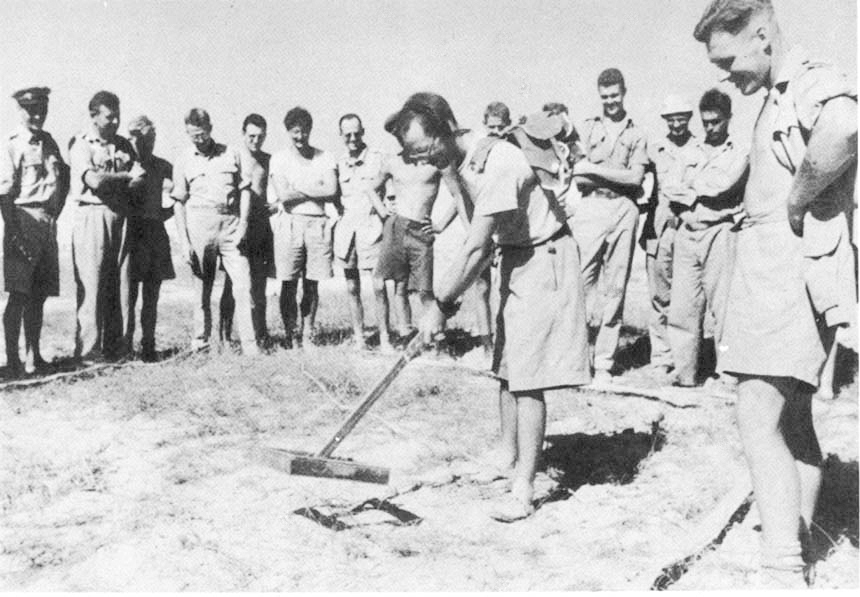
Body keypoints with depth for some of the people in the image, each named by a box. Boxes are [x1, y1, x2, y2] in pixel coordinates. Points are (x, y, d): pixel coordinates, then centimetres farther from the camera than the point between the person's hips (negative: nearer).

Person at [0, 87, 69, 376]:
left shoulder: (49, 142, 14)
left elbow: (64, 180, 24)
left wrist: (55, 213, 13)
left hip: (48, 223, 6)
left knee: (39, 295, 10)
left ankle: (33, 355, 19)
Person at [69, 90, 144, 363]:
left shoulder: (124, 145, 17)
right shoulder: (81, 145, 1)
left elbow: (140, 178, 3)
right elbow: (94, 181, -14)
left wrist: (107, 180, -12)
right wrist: (124, 176, -4)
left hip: (121, 216, 5)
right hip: (92, 216, -5)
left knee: (121, 286, 3)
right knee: (91, 286, -6)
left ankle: (118, 347, 8)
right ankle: (88, 351, -3)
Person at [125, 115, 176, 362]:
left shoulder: (162, 166, 11)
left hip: (156, 233, 3)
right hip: (131, 233, -3)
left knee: (151, 296, 6)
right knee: (128, 295, -2)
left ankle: (148, 346, 12)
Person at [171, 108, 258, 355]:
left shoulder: (231, 154, 10)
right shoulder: (184, 161, 9)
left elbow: (245, 191, 10)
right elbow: (179, 203, 7)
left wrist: (242, 225, -2)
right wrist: (184, 242, -1)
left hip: (230, 223, 0)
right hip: (199, 222, 0)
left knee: (243, 286, -8)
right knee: (202, 289, 4)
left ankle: (249, 344, -6)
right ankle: (200, 342, 14)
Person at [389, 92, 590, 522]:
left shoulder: (496, 165, -27)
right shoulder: (463, 161, 3)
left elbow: (475, 249, -26)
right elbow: (482, 244, 8)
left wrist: (440, 305, -18)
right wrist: (448, 297, 4)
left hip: (542, 259, -9)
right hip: (516, 259, 9)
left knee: (526, 378, -9)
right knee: (507, 369, 16)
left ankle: (523, 491, -2)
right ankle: (508, 457, 32)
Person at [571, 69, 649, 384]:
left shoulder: (636, 134, 16)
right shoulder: (588, 127, 16)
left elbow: (636, 177, 2)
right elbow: (577, 174, 5)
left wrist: (595, 169, -4)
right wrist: (618, 175, -5)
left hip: (623, 210, 1)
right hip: (590, 207, -1)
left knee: (614, 287, 0)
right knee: (582, 281, -12)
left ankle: (604, 363, 4)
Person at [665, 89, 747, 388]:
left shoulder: (738, 155, 7)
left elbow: (718, 187, -9)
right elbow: (669, 194, 16)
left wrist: (686, 191, 1)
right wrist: (698, 196, 0)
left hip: (718, 233, -4)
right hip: (687, 233, 4)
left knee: (722, 307, -6)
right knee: (682, 307, -1)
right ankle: (684, 374, 4)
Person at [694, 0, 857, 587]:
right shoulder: (779, 97, 18)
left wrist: (796, 204, -24)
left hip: (790, 277, -10)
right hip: (771, 279, 10)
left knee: (760, 422, -14)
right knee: (794, 421, 15)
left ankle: (783, 573, -12)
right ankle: (799, 552, 26)